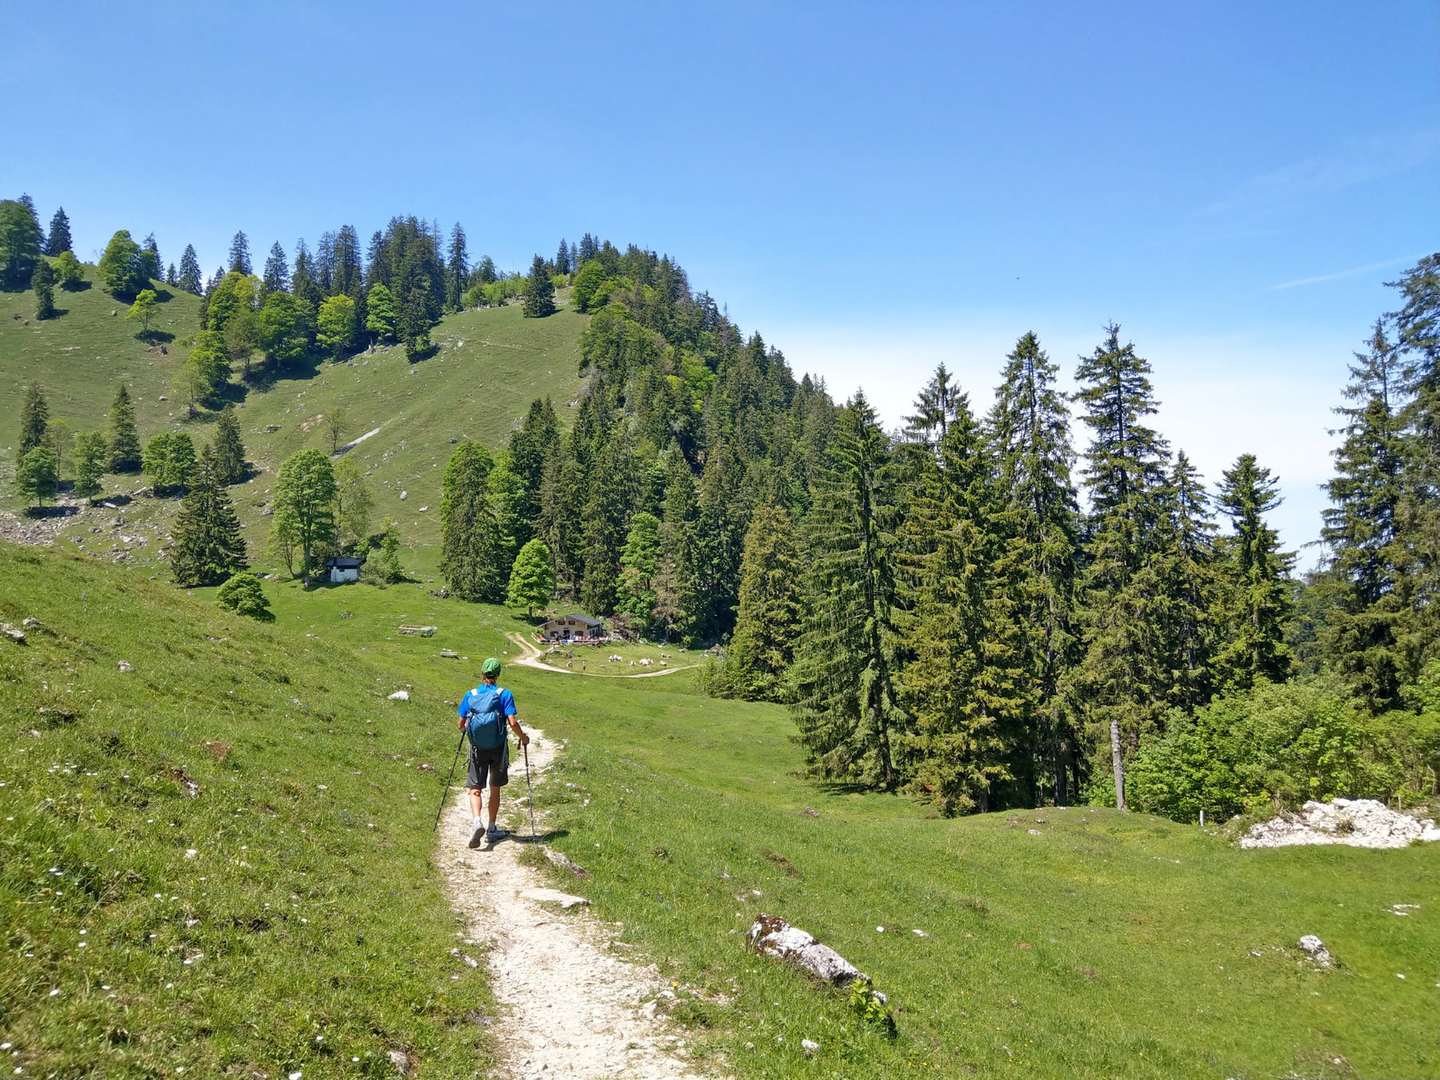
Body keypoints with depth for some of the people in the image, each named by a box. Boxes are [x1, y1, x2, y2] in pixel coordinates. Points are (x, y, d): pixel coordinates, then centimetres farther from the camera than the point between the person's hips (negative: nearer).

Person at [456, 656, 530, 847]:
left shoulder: (470, 695, -2)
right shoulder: (504, 694, -8)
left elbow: (461, 725, 1)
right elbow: (513, 723, -15)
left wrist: (466, 729, 24)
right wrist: (523, 737, 3)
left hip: (477, 749, 1)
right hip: (498, 748, 0)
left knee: (475, 789, 5)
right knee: (495, 789, 14)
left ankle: (476, 821, -20)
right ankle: (491, 829, 21)